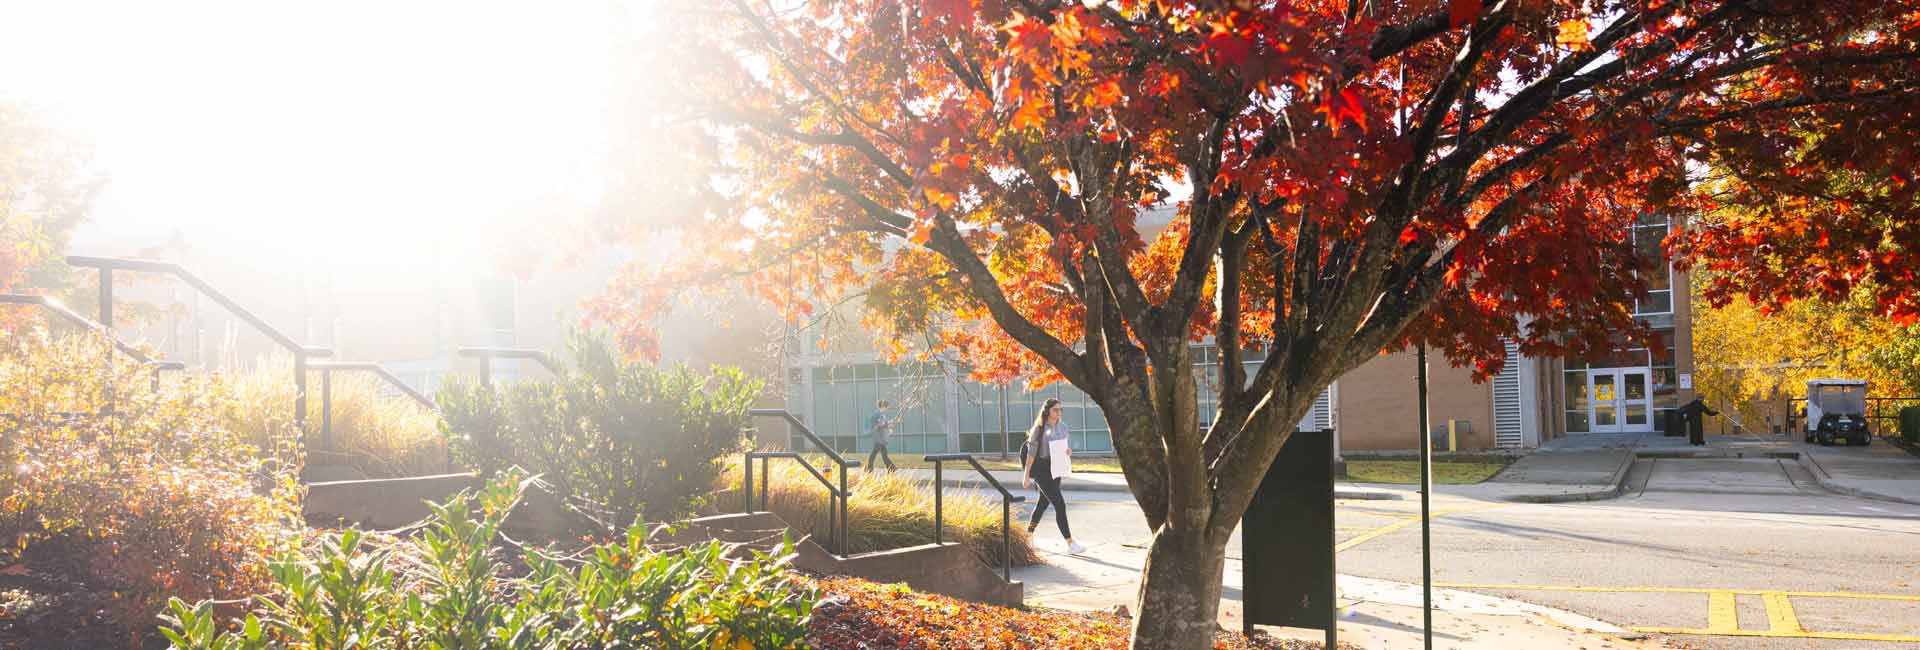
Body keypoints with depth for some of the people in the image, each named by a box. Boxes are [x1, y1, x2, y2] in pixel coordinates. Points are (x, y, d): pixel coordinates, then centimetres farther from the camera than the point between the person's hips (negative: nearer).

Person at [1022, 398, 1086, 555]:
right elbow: (1031, 453, -11)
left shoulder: (1062, 427, 6)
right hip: (1042, 470, -7)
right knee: (1059, 505, -13)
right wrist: (1026, 476, -10)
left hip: (1055, 469, 7)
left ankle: (1028, 535, 35)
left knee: (1044, 503, 17)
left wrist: (1068, 451, -6)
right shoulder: (1038, 430, -13)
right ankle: (1070, 544, -13)